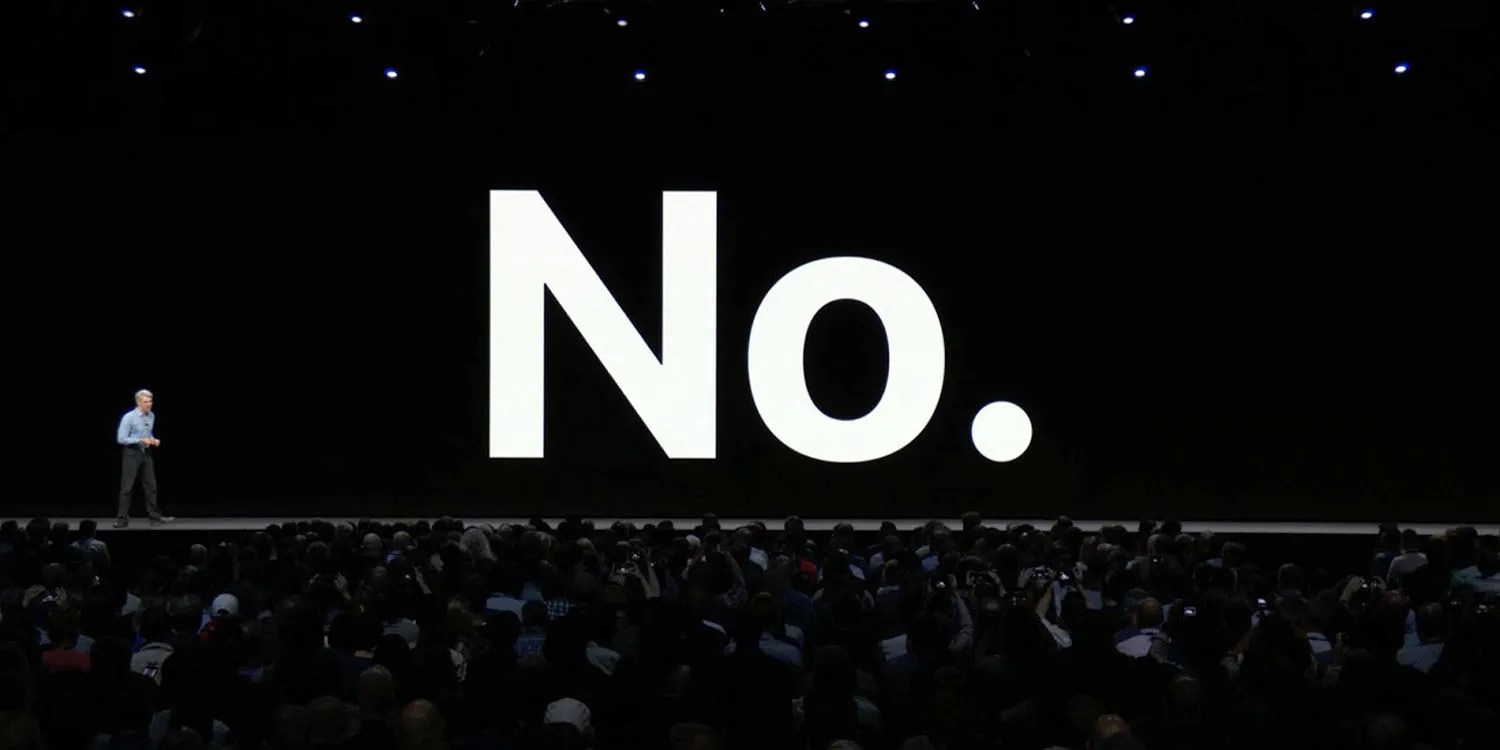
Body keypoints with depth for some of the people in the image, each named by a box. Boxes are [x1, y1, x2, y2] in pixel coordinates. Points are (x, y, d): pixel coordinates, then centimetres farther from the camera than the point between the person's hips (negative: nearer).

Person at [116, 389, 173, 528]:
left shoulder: (151, 416, 5)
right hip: (132, 454, -6)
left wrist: (153, 440, -3)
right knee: (127, 487, -2)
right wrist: (141, 440, -21)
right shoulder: (129, 417, -15)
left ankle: (155, 517, 14)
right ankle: (122, 519, 4)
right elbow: (121, 439, -16)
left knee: (151, 486, 8)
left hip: (147, 453, 6)